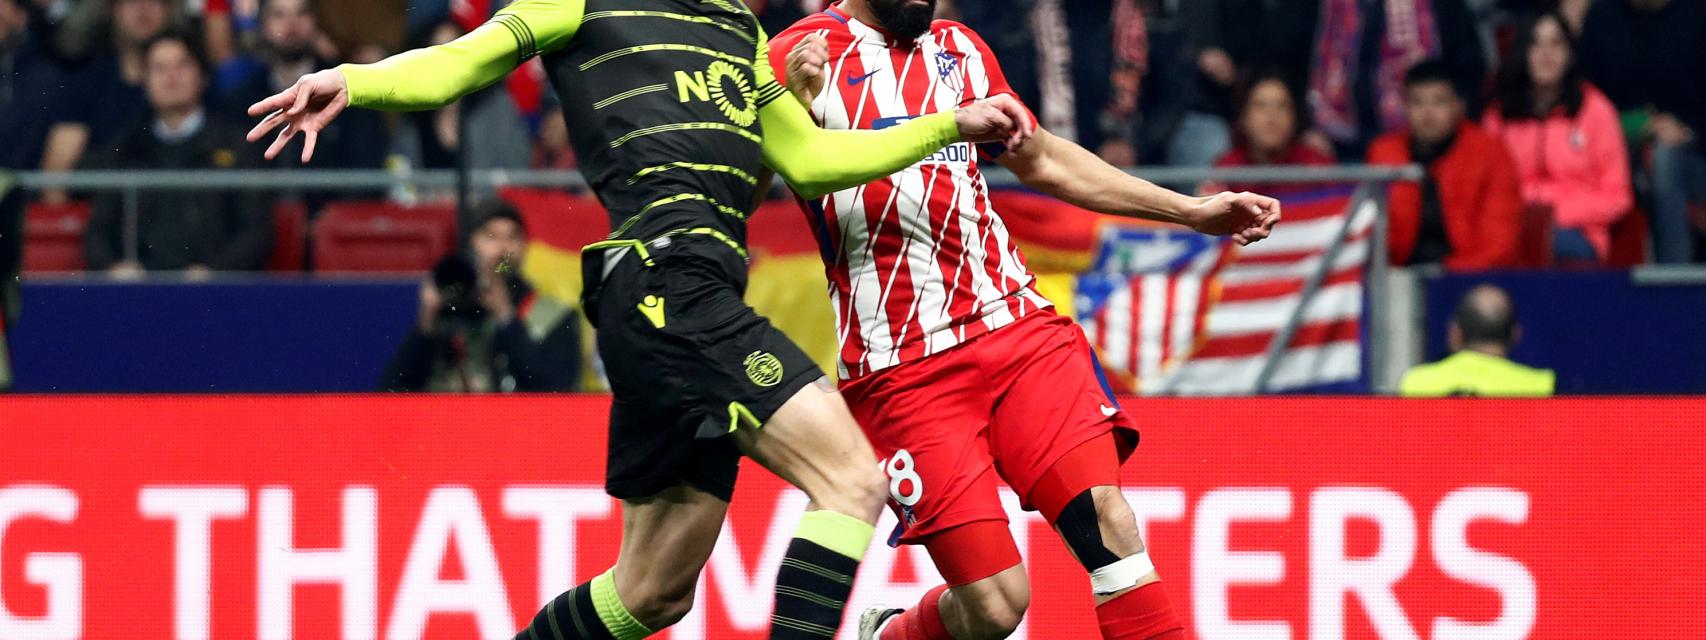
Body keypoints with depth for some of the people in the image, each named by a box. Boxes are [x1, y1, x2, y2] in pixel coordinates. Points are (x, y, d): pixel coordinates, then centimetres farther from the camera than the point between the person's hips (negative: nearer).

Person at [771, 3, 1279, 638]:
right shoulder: (802, 58, -3)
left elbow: (1043, 160, 30)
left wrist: (1194, 211, 27)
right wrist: (791, 103, -27)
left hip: (1018, 327, 5)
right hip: (902, 367, -5)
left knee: (1105, 516, -15)